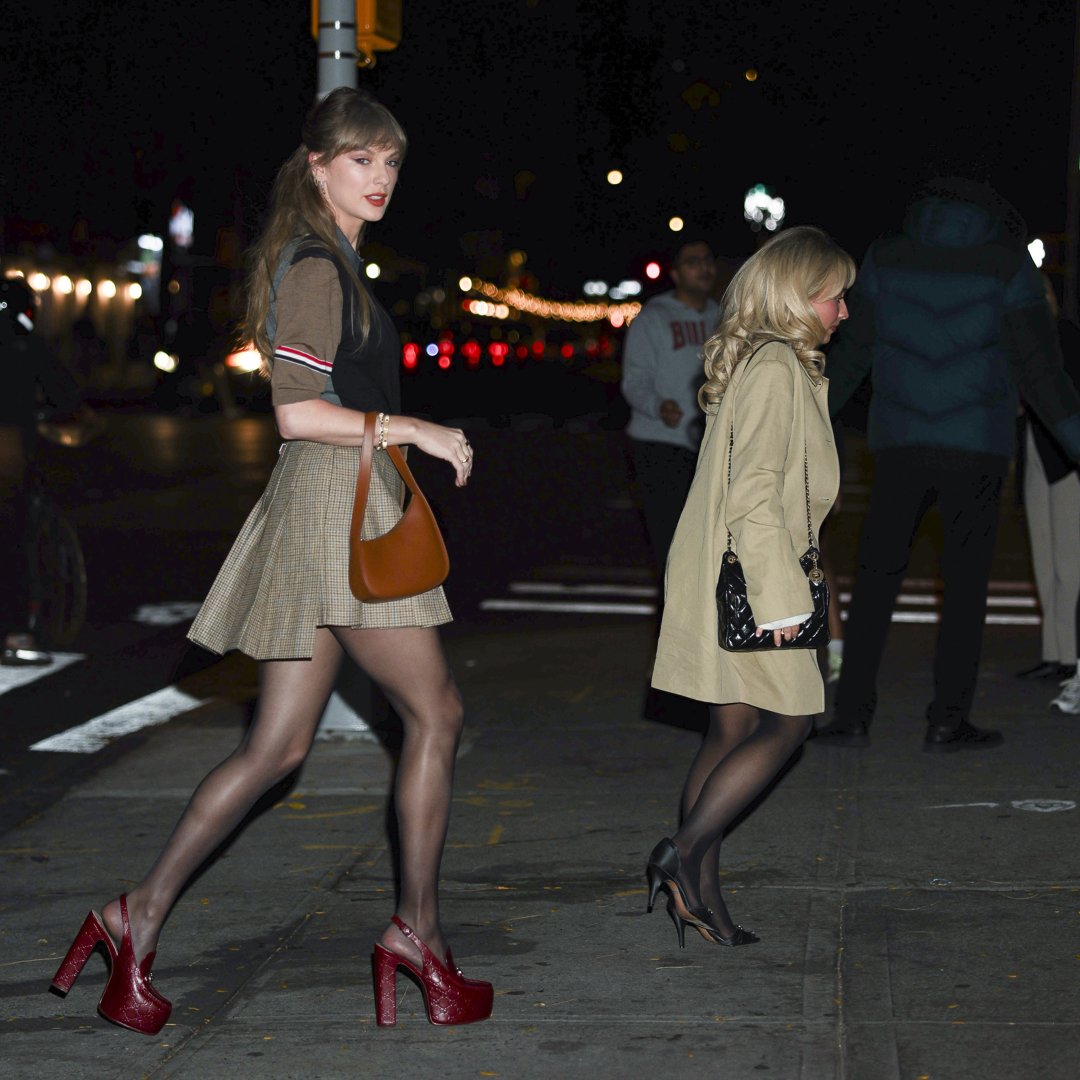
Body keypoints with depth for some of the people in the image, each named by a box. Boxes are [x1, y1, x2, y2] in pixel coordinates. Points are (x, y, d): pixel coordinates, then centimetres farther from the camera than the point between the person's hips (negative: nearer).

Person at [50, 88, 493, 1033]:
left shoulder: (328, 263, 19)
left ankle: (144, 914, 8)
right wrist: (417, 432, -14)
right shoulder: (317, 266, -12)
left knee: (277, 745, 8)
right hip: (339, 502, -10)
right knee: (435, 712, 0)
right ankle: (418, 930, 8)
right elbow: (300, 413, -19)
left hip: (332, 507, 10)